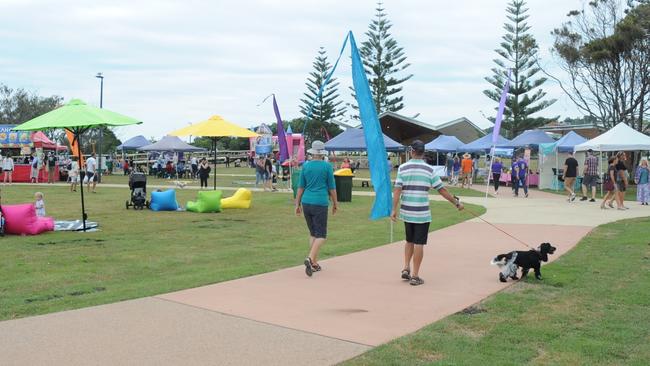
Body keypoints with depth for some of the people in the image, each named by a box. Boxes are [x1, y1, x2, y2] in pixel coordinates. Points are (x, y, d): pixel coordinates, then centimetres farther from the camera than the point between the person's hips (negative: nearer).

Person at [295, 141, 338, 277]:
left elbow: (300, 187, 7)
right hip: (320, 203, -4)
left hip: (306, 202, 4)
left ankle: (314, 263, 17)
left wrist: (297, 204, 12)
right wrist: (335, 203, 11)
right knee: (321, 235, -1)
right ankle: (310, 258, -22)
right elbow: (332, 187, 0)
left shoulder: (305, 166, 5)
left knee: (313, 233, 16)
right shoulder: (327, 166, -3)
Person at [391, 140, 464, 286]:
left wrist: (394, 209, -5)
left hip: (406, 212, 2)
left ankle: (406, 268, 13)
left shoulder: (403, 168, -2)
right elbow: (442, 190, -1)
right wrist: (457, 203, 9)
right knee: (419, 244, 3)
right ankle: (414, 276, 5)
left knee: (409, 241, 21)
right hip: (422, 213, -2)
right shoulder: (429, 169, -4)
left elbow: (397, 190, -8)